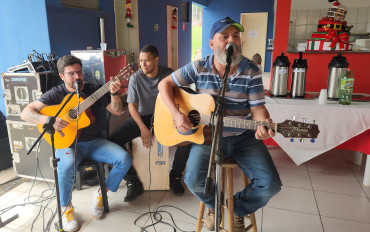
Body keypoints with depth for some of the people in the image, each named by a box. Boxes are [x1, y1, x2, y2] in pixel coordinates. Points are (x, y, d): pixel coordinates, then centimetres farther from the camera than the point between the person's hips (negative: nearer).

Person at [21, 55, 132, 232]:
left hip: (95, 141, 3)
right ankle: (66, 207, -4)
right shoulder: (56, 94, -2)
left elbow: (117, 111, -1)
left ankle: (101, 193, 6)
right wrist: (49, 120, -26)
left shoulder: (95, 89, 3)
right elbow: (26, 113, -8)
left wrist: (114, 93, -20)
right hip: (68, 142, -2)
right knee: (67, 166, -35)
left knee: (124, 159, -18)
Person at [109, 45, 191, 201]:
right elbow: (132, 106, -5)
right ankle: (133, 182, -6)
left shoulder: (168, 74, -6)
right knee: (113, 141, -20)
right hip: (142, 117, 1)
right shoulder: (136, 78, -6)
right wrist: (143, 128, -18)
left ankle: (175, 177, -3)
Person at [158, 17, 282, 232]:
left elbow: (257, 108, -5)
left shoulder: (252, 71, -3)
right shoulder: (199, 67, -2)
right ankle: (215, 204, 16)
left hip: (243, 137, 1)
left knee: (270, 184, -15)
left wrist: (263, 125, -29)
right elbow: (165, 84, 2)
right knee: (194, 180, -23)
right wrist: (176, 113, -14)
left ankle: (238, 208, 21)